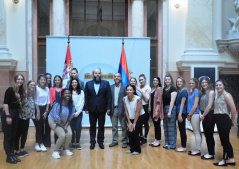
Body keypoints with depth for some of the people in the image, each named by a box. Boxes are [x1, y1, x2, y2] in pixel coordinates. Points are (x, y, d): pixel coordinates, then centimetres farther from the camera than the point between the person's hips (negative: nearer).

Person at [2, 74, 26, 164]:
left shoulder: (21, 91, 9)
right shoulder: (10, 89, -11)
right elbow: (5, 103, -15)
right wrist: (8, 116, -19)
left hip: (16, 116, 7)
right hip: (8, 115, -7)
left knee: (13, 136, 13)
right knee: (8, 136, 1)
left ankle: (12, 154, 21)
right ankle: (8, 156, 8)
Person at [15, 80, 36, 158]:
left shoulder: (33, 95, 6)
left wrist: (32, 115, 13)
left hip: (27, 117, 7)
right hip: (20, 116, -7)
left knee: (25, 134, 13)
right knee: (18, 134, 3)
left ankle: (22, 149, 26)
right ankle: (17, 151, 13)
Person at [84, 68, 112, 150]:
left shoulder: (106, 83, 2)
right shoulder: (88, 84, 5)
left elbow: (109, 96, -1)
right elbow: (86, 97, 2)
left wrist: (108, 107, -6)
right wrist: (86, 108, -4)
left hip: (102, 109, 0)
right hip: (92, 109, 1)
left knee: (101, 126, 8)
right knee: (92, 126, 8)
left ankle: (100, 141, 20)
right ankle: (92, 142, 17)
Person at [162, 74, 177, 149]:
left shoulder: (173, 88, -9)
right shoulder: (164, 89, 12)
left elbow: (172, 100, -14)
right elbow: (163, 100, 12)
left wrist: (169, 111, -17)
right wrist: (162, 110, 7)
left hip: (171, 108, -8)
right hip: (164, 108, 8)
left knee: (171, 127, -3)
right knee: (165, 126, 11)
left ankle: (172, 144, 5)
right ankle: (167, 143, 21)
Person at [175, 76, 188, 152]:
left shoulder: (184, 91, -12)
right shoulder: (179, 91, 13)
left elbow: (182, 104, -15)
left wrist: (180, 114, -17)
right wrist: (178, 114, 10)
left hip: (182, 113, -9)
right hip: (179, 112, 9)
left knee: (182, 130, -2)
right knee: (181, 129, 13)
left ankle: (184, 147, 6)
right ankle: (182, 145, 22)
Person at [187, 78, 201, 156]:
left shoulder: (196, 92, -11)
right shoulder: (191, 92, 15)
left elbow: (195, 106, -15)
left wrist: (189, 115, -10)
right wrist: (189, 114, 11)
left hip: (195, 114, -9)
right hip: (192, 114, 9)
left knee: (197, 132, -3)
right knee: (197, 132, 13)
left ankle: (198, 150, 3)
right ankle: (197, 149, 20)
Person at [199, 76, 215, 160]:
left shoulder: (211, 92, -11)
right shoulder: (202, 93, 13)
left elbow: (209, 106, -15)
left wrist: (203, 115, -8)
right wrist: (200, 113, -2)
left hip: (210, 115, -8)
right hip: (204, 116, 8)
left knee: (209, 135, -2)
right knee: (206, 134, 11)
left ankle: (211, 154, 8)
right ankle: (209, 152, 20)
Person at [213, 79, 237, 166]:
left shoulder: (226, 95, -13)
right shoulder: (218, 95, 13)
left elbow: (233, 110, -17)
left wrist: (233, 121, -6)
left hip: (224, 120, -9)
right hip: (219, 120, 9)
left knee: (224, 141, 2)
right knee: (225, 140, 15)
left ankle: (224, 160, 14)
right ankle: (231, 159, 25)